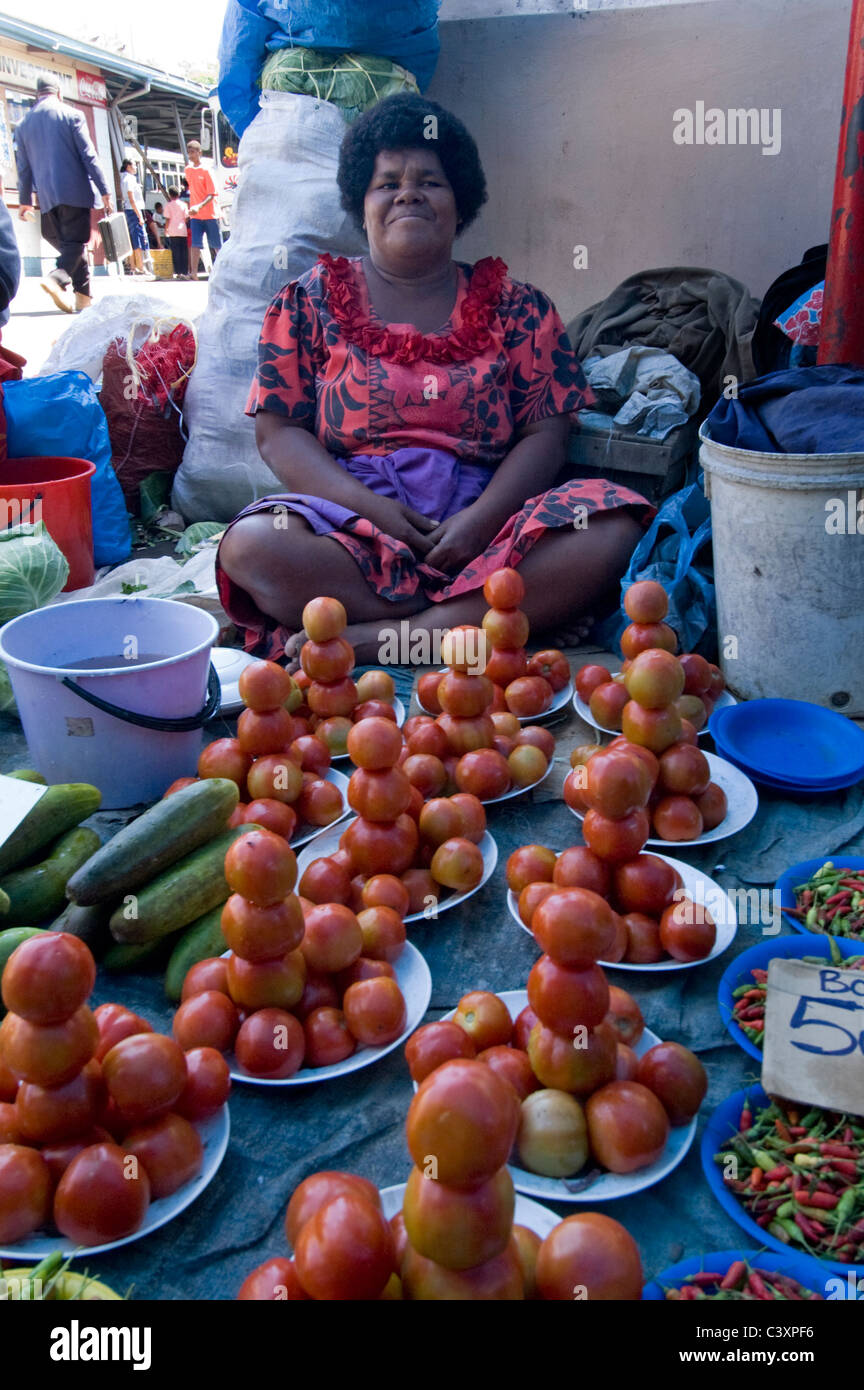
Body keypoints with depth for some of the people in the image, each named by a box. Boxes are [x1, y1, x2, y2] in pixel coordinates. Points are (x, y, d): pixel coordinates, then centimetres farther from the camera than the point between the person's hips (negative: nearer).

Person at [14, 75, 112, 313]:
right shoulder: (71, 115, 0)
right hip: (75, 191, -5)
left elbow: (24, 166, 17)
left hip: (47, 196, 5)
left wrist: (24, 200, 24)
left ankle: (83, 295, 11)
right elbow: (88, 156, -5)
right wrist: (104, 191, -4)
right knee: (75, 242, -5)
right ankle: (57, 278, -31)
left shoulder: (24, 124, 13)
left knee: (68, 242, 15)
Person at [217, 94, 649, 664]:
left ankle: (381, 636, -28)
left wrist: (480, 519, -15)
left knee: (613, 528, -26)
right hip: (352, 525, 0)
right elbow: (279, 432, 5)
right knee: (251, 546, -31)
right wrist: (369, 508, -13)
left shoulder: (516, 306, 13)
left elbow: (545, 434, 5)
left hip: (486, 526, 1)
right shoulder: (310, 300, 12)